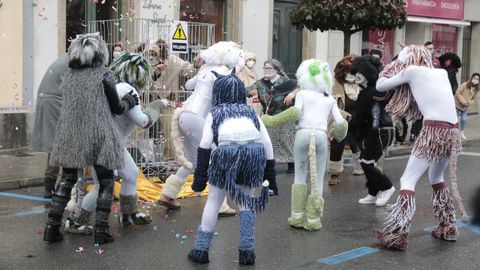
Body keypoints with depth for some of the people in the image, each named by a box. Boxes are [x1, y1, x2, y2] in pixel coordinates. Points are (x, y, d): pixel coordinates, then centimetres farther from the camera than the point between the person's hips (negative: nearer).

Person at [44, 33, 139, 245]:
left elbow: (73, 104, 12)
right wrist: (130, 101, 21)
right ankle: (101, 230, 6)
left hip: (70, 136, 4)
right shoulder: (104, 75, -6)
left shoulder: (69, 76, 7)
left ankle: (52, 227, 7)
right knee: (106, 181, 9)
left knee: (66, 180, 12)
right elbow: (116, 108, 0)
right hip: (97, 135, -4)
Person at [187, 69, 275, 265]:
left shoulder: (215, 113, 20)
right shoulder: (250, 111, 27)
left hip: (228, 151, -2)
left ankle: (201, 249, 17)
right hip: (255, 152, 2)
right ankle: (247, 251, 14)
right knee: (246, 201, 18)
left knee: (213, 202, 13)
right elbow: (266, 141, 19)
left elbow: (205, 144, 8)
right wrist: (270, 171, 21)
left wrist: (200, 176, 8)